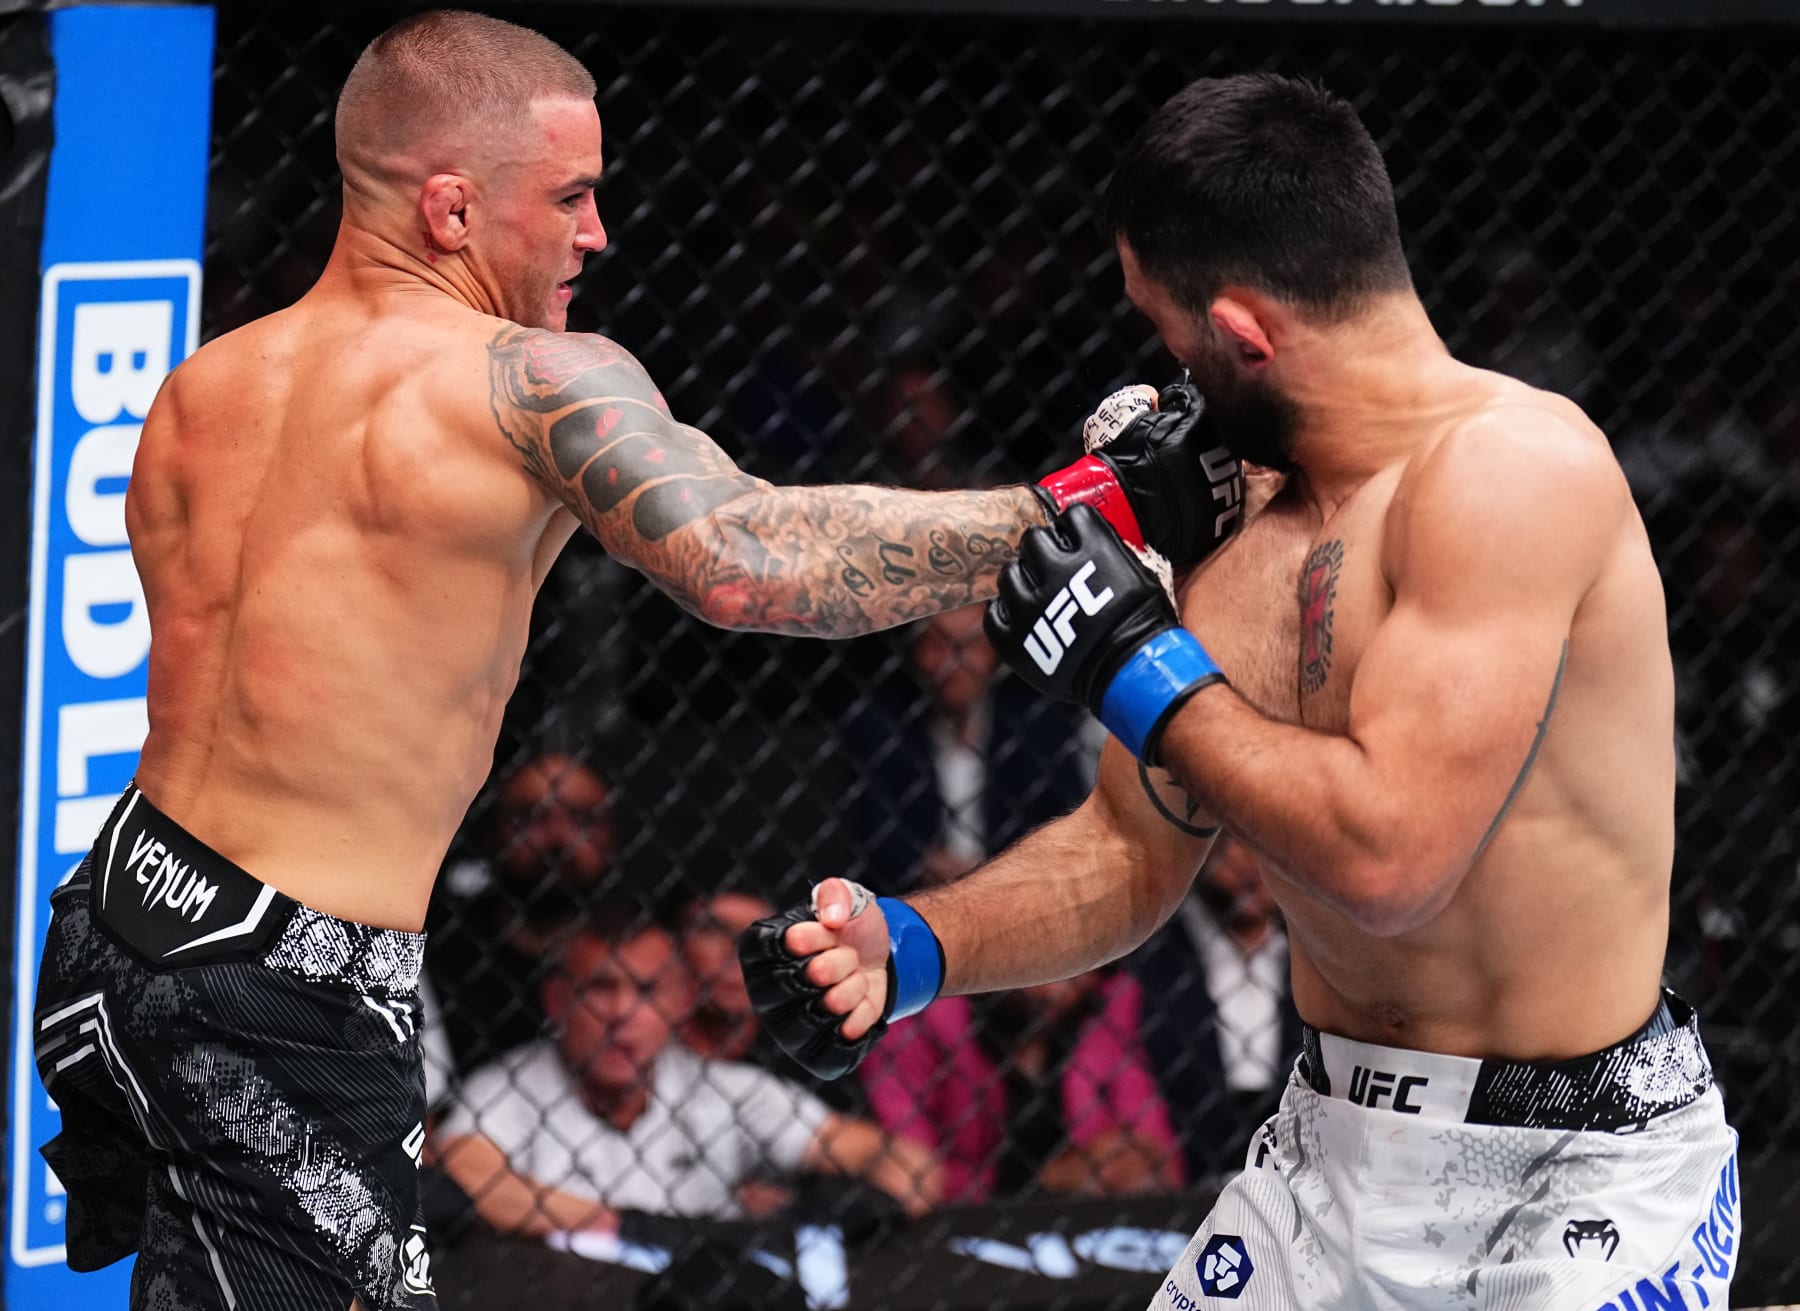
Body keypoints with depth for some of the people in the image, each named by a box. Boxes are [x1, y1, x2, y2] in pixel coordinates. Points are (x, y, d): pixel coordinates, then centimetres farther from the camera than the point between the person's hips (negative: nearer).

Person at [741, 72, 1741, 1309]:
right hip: (1337, 1149, 7)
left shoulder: (1512, 466, -19)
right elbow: (1132, 852, 14)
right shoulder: (1249, 539, 5)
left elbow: (1389, 856, -26)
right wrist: (915, 948, -3)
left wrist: (1142, 668, -15)